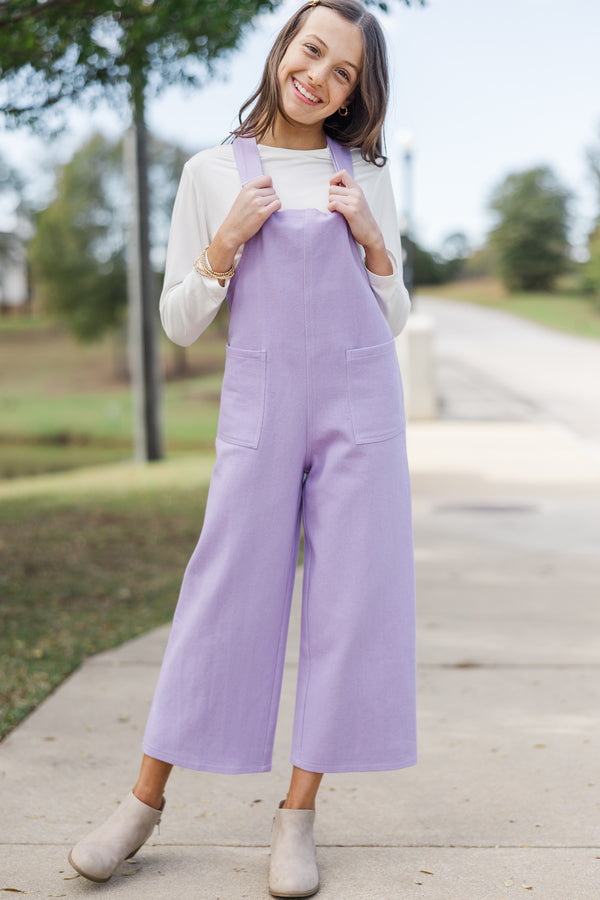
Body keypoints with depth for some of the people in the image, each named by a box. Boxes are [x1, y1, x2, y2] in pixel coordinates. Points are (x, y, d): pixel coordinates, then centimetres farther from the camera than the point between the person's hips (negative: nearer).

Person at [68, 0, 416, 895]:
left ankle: (298, 812, 9)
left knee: (350, 597, -1)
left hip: (362, 398, 2)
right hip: (260, 401, -2)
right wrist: (229, 240, -8)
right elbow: (181, 322, 6)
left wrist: (371, 236, -2)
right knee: (227, 592, -2)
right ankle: (146, 799, 11)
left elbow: (393, 318, 14)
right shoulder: (213, 173, 6)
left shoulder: (366, 176, 11)